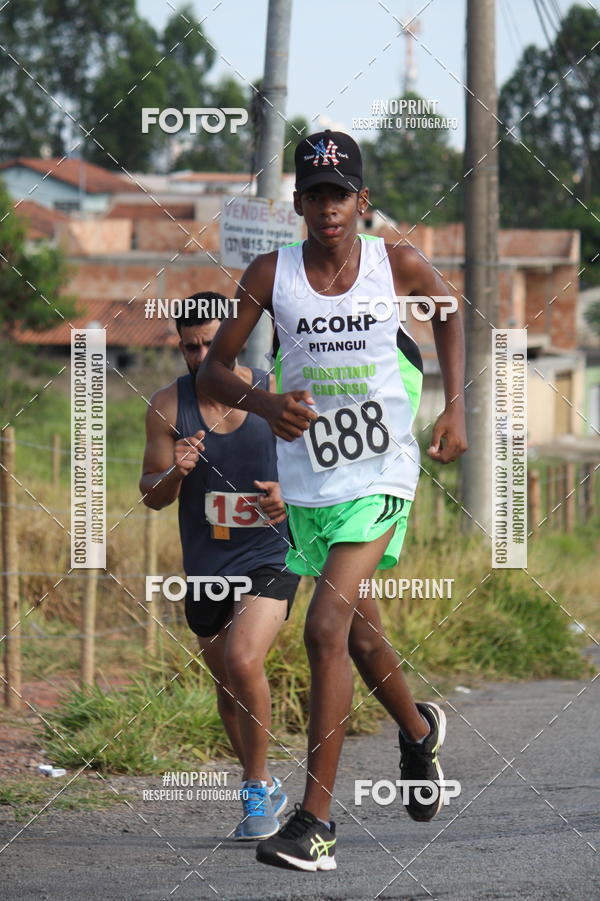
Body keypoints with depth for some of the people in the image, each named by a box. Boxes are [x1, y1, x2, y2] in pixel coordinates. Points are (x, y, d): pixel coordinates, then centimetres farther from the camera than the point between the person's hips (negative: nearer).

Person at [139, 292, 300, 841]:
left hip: (271, 555, -4)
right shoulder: (168, 406, -3)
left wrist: (291, 494, -19)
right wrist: (175, 474, -22)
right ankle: (265, 789, 35)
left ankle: (257, 790, -9)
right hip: (206, 565, 4)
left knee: (243, 661, -24)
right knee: (227, 687, 14)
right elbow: (152, 495, 0)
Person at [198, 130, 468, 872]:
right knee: (360, 632, 19)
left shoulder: (399, 267, -6)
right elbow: (212, 369, -1)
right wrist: (265, 404, -21)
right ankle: (419, 733, 51)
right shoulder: (271, 274, -5)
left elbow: (448, 315, 16)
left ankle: (316, 820, -18)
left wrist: (455, 408, 5)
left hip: (381, 477, -3)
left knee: (326, 629, -19)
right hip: (306, 483, 3)